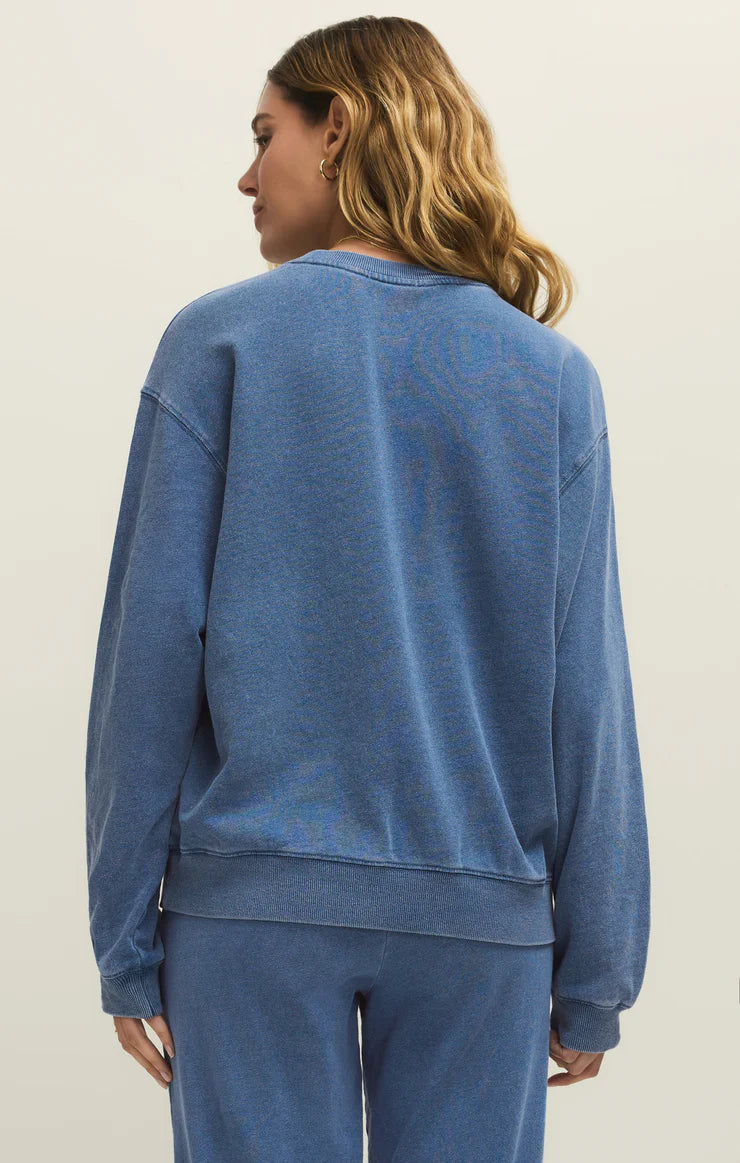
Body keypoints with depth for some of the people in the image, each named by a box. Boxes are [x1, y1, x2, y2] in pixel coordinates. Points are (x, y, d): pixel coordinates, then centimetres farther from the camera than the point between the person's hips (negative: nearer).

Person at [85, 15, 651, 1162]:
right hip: (481, 909, 2)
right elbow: (586, 692, 0)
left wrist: (126, 940, 1)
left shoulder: (220, 339, -3)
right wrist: (596, 975, 7)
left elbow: (154, 648, -5)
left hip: (257, 895, -1)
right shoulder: (554, 374, 3)